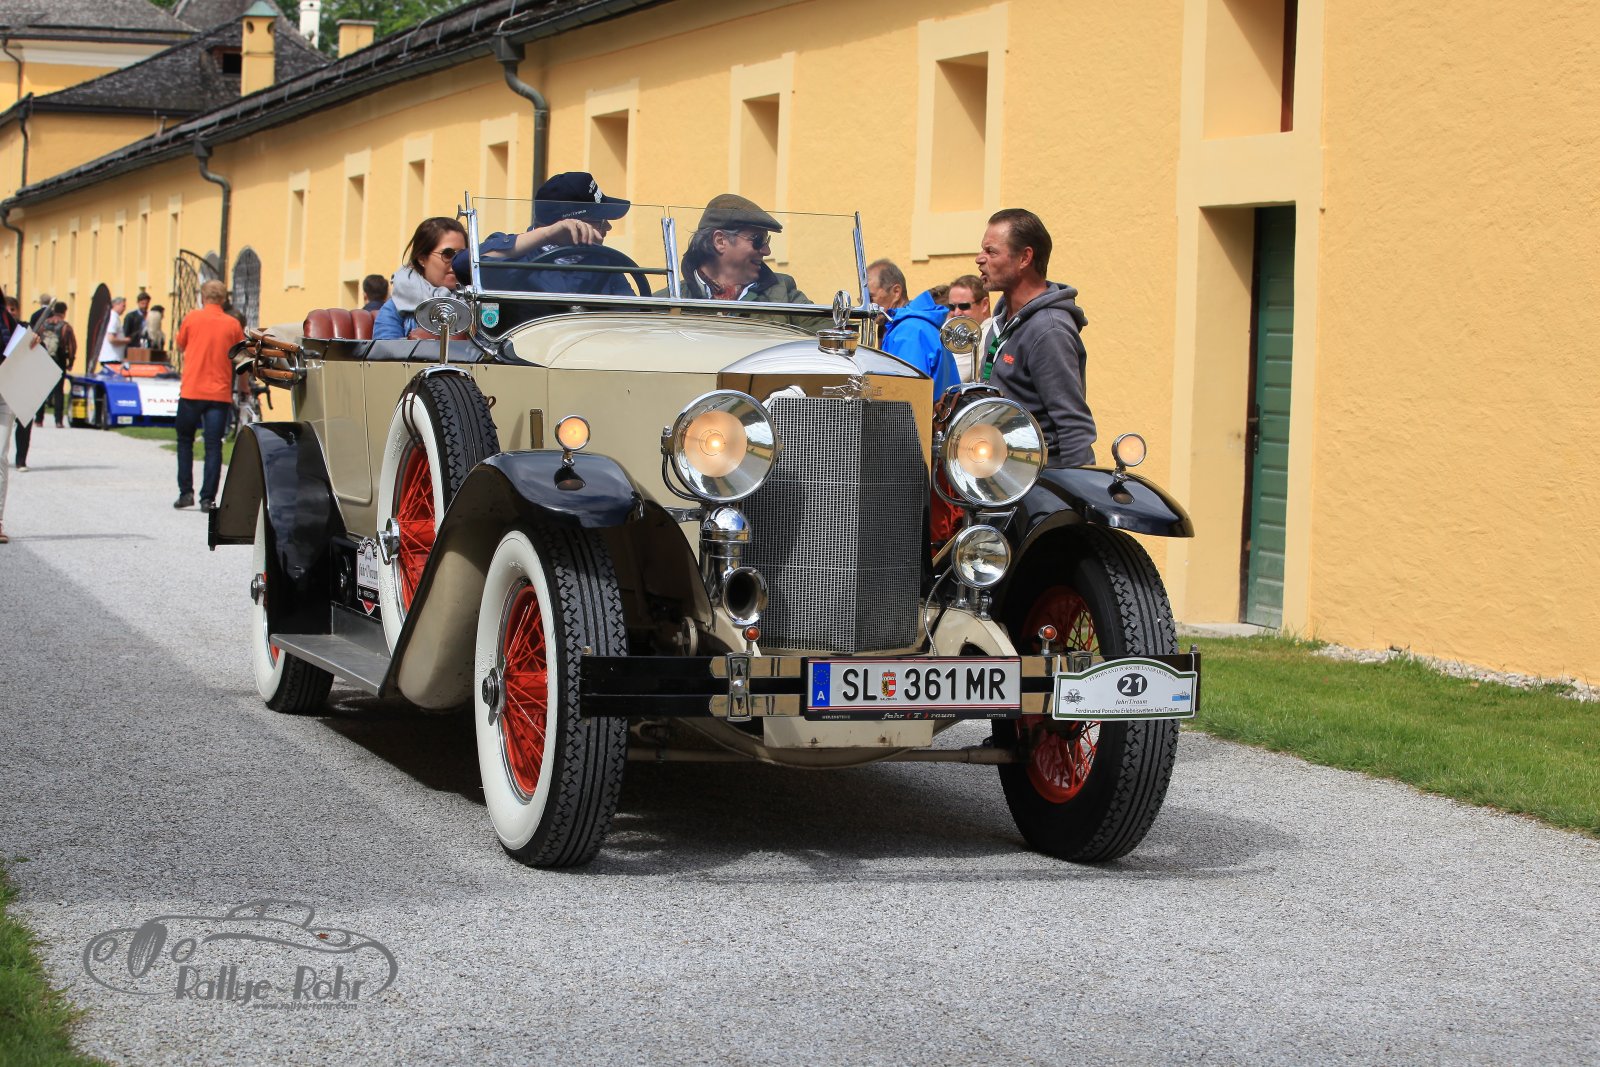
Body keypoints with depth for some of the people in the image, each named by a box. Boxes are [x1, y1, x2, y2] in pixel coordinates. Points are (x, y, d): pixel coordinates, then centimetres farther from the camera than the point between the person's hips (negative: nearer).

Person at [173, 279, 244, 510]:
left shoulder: (191, 319, -2)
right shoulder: (233, 324, 0)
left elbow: (180, 346, 12)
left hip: (191, 390, 0)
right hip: (220, 393, 0)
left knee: (185, 441, 15)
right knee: (213, 446, 2)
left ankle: (186, 492, 10)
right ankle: (208, 498, -3)